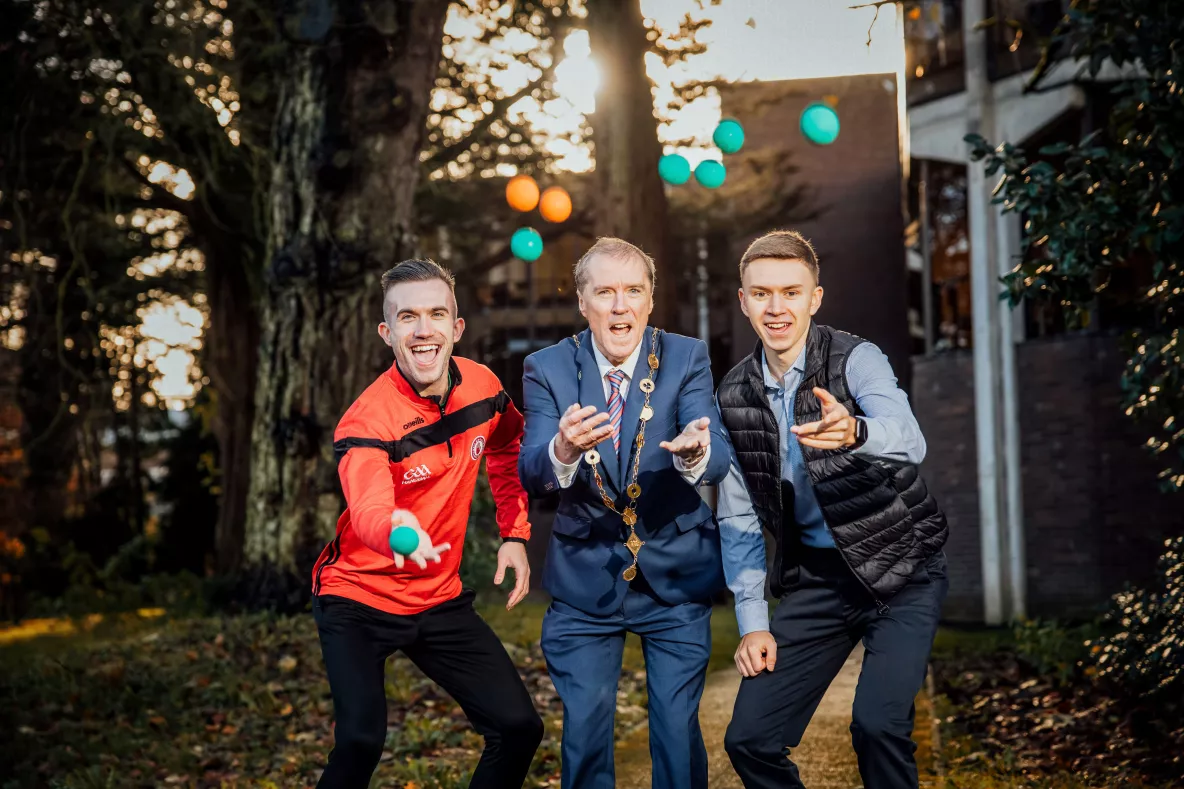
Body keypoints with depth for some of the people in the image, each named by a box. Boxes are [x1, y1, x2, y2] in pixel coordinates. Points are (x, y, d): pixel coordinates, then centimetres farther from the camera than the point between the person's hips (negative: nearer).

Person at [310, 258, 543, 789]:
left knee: (519, 728, 1)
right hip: (359, 598, -5)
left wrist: (514, 535, 6)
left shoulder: (482, 387, -7)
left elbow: (507, 451, 16)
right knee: (362, 738, -24)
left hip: (440, 599, 5)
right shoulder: (368, 421, -24)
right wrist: (396, 530, -66)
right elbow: (368, 512, -43)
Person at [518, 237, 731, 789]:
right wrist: (563, 449, -44)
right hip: (585, 578, 0)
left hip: (674, 574, 0)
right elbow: (532, 476, -20)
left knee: (678, 728, 4)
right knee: (584, 728, 8)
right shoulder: (547, 369, -8)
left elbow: (719, 460, -22)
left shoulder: (687, 359, -9)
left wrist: (695, 451, -47)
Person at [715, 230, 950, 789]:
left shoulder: (856, 360, -14)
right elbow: (738, 518, 6)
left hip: (900, 568, -4)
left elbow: (909, 440, -34)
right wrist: (752, 621, 0)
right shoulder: (734, 395, 1)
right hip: (815, 578, 5)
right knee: (749, 740, -1)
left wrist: (853, 431, -56)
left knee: (877, 724, -22)